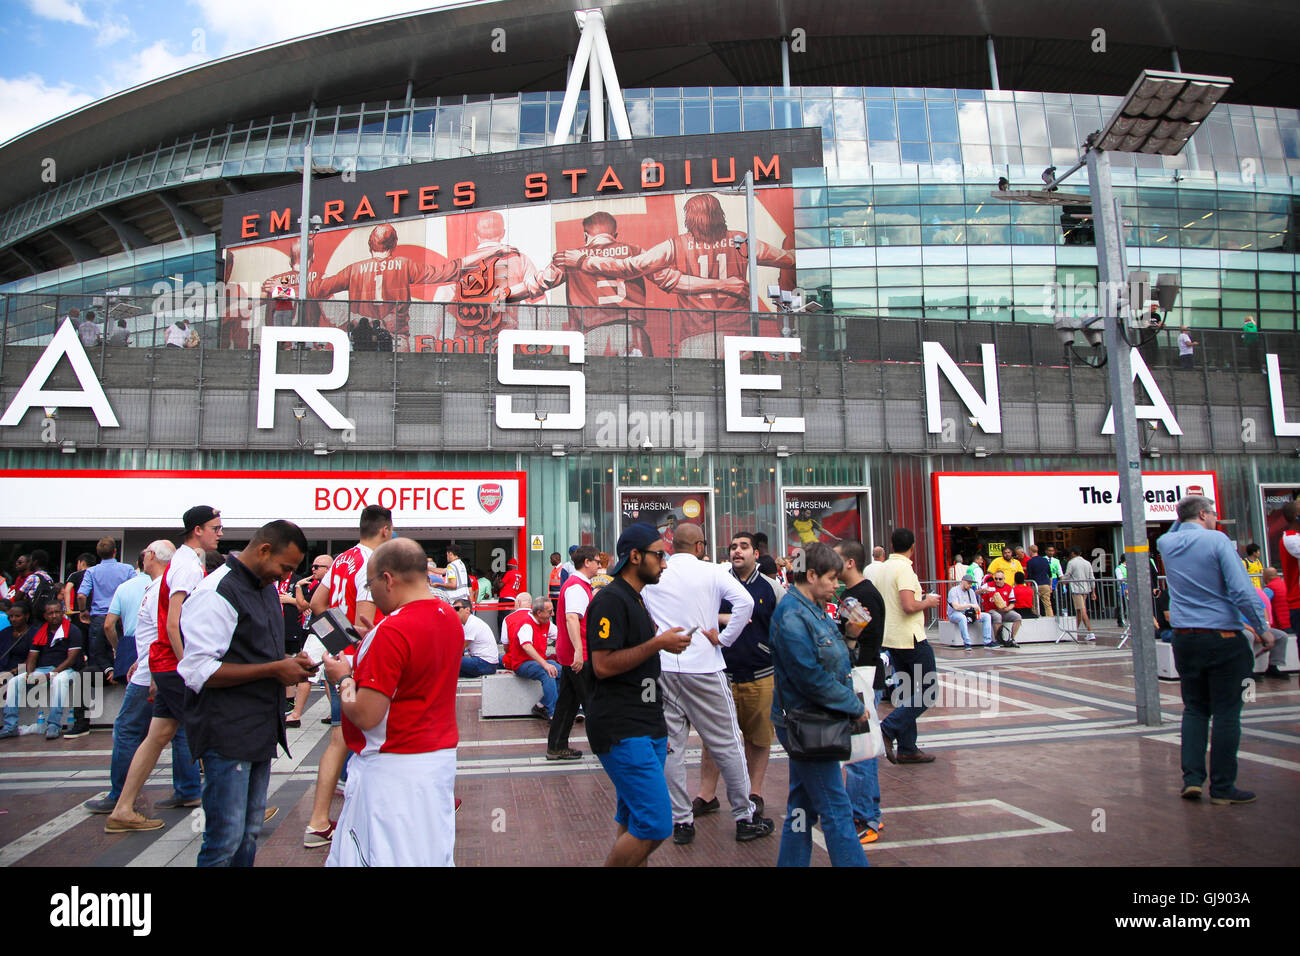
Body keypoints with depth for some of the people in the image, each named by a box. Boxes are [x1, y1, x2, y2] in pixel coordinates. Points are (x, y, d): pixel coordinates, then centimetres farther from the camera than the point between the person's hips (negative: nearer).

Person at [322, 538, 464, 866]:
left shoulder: (392, 631, -21)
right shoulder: (450, 617, 5)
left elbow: (366, 715, -22)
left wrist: (342, 678, -5)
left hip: (394, 766, -9)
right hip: (441, 756, 9)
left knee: (386, 856, 3)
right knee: (433, 855, 16)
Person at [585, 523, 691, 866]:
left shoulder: (636, 600, 19)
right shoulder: (610, 600, -13)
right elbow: (603, 665, -21)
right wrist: (658, 643, -18)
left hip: (646, 729, 10)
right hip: (622, 731, -10)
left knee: (632, 826, 13)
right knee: (656, 824, -12)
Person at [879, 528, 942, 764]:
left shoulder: (885, 567, 10)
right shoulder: (904, 568, -16)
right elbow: (909, 606, -26)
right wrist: (927, 602, -7)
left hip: (892, 638, 9)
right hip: (911, 638, -9)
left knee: (907, 692, 13)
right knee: (927, 690, 0)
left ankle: (907, 749, 15)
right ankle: (889, 729, -9)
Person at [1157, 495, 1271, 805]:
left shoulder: (1167, 543, 5)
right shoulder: (1216, 540, -10)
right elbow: (1242, 591, -15)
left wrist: (1184, 518, 24)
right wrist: (1262, 629, -5)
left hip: (1184, 638, 5)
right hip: (1224, 638, -5)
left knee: (1194, 709, 14)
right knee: (1226, 712, 3)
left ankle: (1192, 778, 11)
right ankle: (1222, 787, 9)